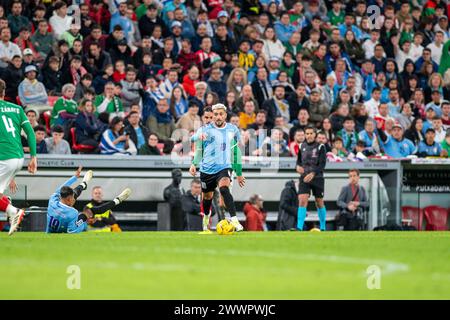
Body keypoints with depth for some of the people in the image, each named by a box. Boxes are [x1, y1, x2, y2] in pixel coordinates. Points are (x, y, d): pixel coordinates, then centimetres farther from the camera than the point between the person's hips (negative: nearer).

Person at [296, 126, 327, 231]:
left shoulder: (320, 147, -5)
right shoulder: (302, 146, 7)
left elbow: (322, 164, -12)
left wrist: (313, 173, -25)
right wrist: (298, 166, -2)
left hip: (317, 178, -2)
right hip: (304, 178, 2)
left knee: (319, 203, 8)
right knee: (302, 201, -14)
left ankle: (323, 228, 24)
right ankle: (299, 228, -20)